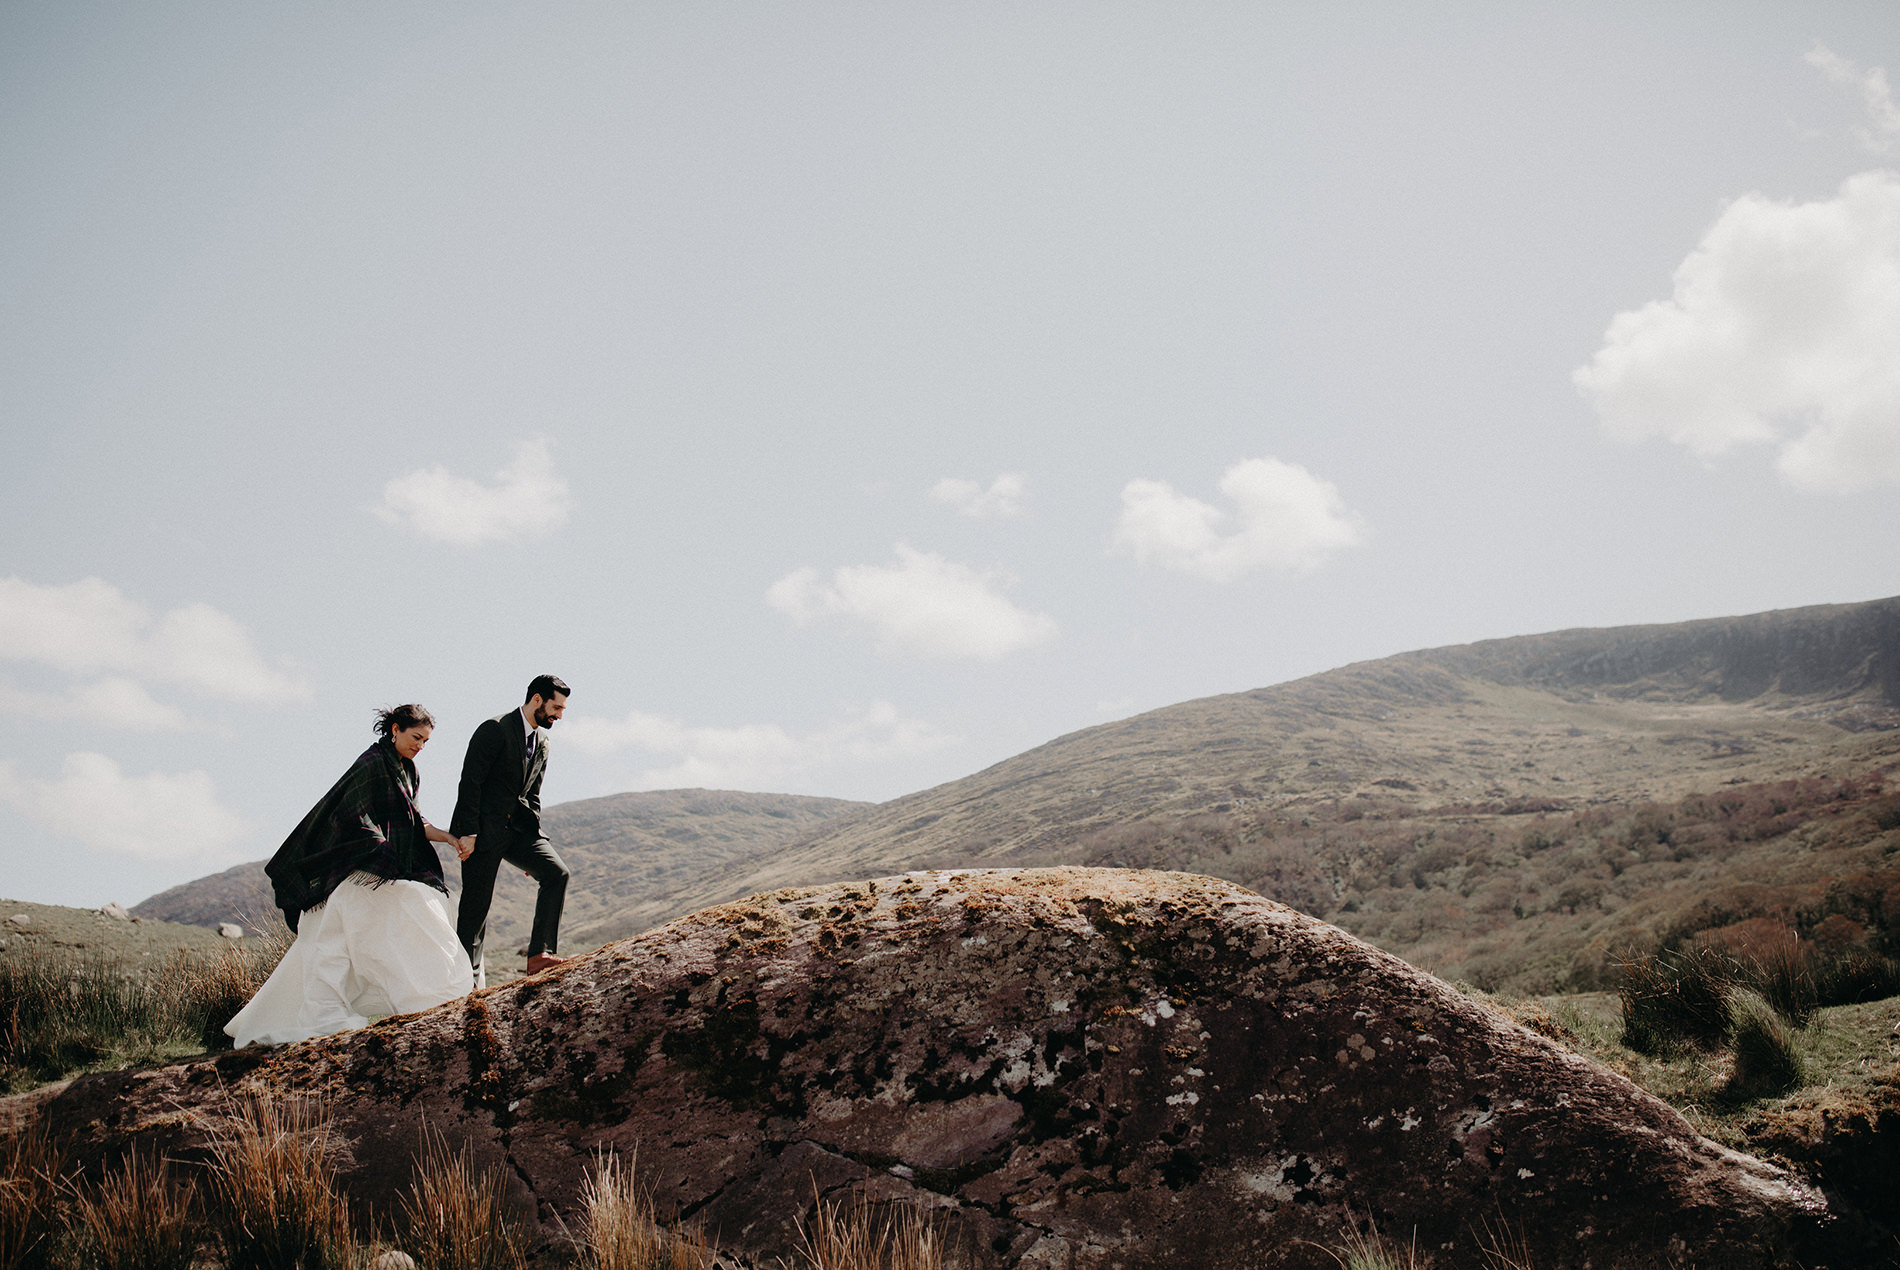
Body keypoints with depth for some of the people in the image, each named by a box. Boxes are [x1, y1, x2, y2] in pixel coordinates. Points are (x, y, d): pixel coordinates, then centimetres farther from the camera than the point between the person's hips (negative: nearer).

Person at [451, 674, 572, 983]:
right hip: (483, 828, -7)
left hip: (517, 825, 7)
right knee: (477, 902, -3)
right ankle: (471, 974, 11)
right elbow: (470, 782, -14)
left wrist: (535, 843, 13)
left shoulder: (542, 742, 14)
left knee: (556, 873, -14)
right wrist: (469, 833, -19)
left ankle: (540, 953, -17)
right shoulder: (495, 729, -10)